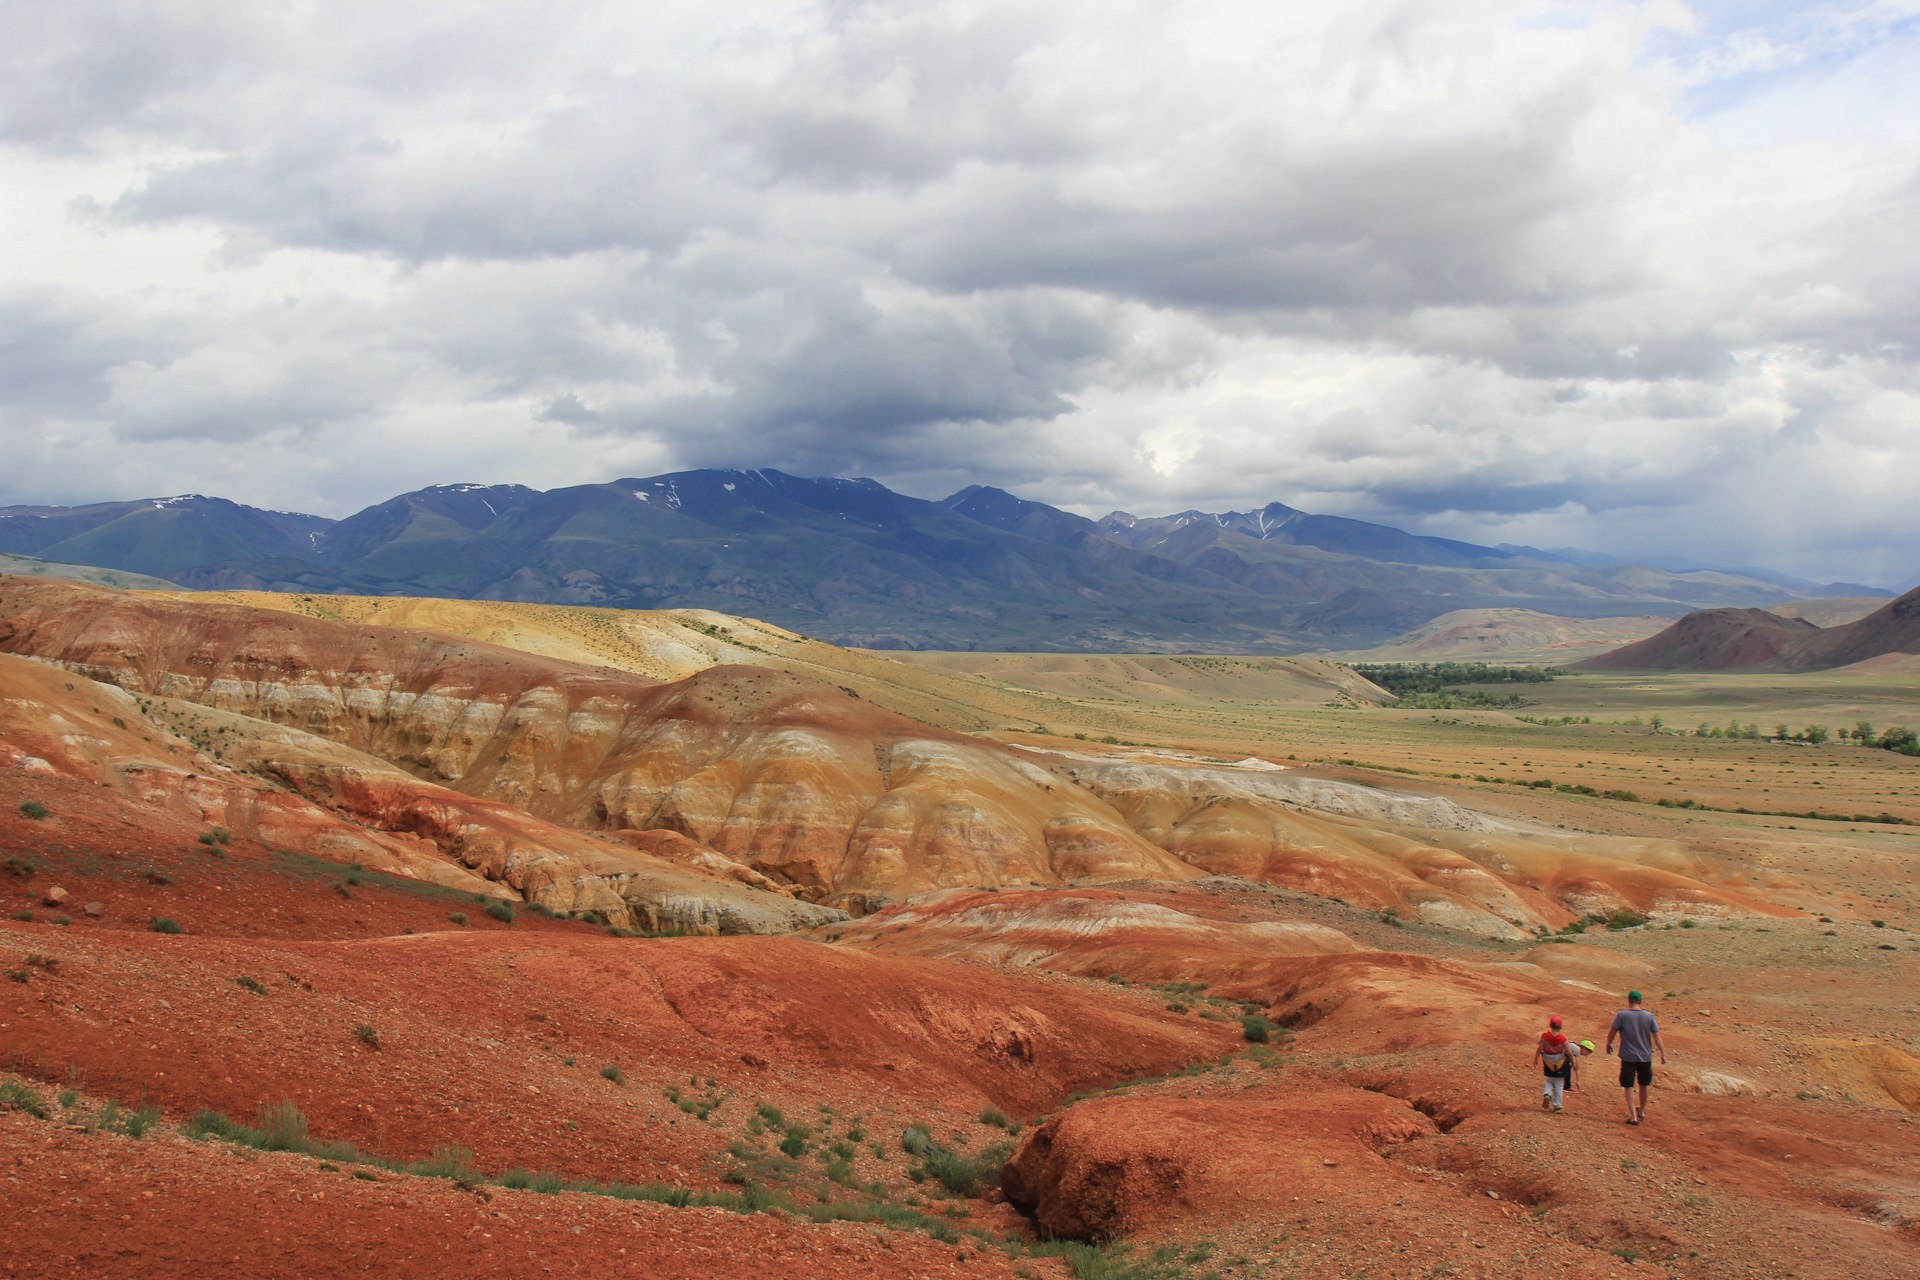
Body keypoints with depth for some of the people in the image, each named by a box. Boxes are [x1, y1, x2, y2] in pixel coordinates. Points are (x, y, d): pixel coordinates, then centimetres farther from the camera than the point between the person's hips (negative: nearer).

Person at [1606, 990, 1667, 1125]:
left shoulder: (1622, 1015, -11)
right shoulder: (1649, 1016, -5)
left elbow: (1612, 1032, -4)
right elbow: (1657, 1036, -4)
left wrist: (1608, 1044, 14)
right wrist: (1663, 1053, 3)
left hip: (1628, 1057, -3)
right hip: (1645, 1057, 3)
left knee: (1629, 1087, 3)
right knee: (1643, 1085, 21)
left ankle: (1633, 1115, -7)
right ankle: (1642, 1111, 37)